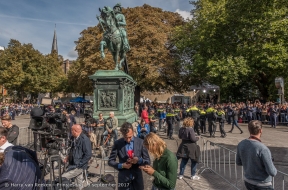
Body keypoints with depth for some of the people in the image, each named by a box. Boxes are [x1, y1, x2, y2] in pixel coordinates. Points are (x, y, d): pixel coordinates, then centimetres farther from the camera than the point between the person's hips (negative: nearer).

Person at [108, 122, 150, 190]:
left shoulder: (140, 142, -8)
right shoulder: (117, 143, -7)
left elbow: (148, 161, -3)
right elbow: (110, 161, -1)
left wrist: (138, 160, -22)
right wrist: (121, 165, -17)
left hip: (137, 178, 1)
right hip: (123, 179, 0)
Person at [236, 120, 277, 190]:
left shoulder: (241, 144, -10)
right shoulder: (263, 149, -29)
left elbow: (238, 162, 4)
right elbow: (272, 172, -23)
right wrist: (274, 170, -1)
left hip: (248, 181, 6)